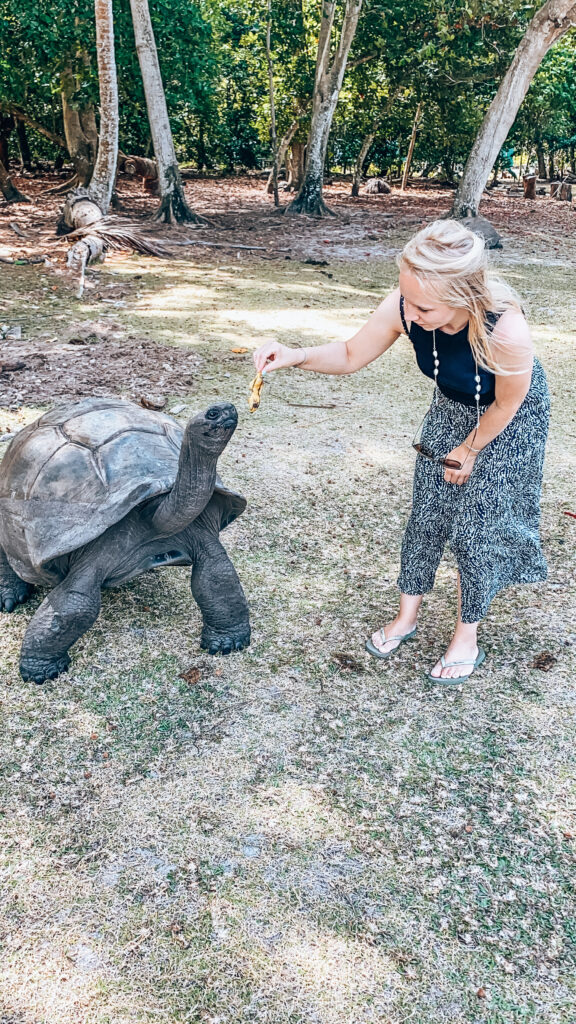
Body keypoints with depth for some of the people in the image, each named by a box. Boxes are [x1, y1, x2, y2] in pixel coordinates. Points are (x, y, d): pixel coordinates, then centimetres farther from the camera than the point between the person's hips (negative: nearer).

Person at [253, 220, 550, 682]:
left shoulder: (506, 330, -42)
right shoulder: (405, 306, -30)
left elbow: (506, 405, -23)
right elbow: (351, 355, -14)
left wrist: (468, 449, -7)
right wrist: (297, 356, -32)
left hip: (510, 420, -4)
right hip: (452, 407, 4)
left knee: (477, 528, -1)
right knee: (426, 514, 6)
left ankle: (467, 637, 20)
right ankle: (407, 615, 26)